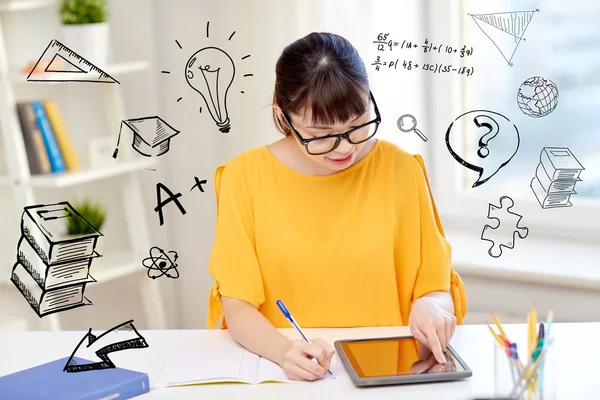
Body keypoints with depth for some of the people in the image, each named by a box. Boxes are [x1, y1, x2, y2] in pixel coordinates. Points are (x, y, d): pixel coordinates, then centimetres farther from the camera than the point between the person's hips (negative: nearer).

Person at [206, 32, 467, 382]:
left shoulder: (399, 168, -3)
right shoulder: (246, 176, -6)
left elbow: (436, 287, 4)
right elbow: (238, 307, -7)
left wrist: (431, 306, -17)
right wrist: (284, 350, -25)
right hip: (289, 372, -1)